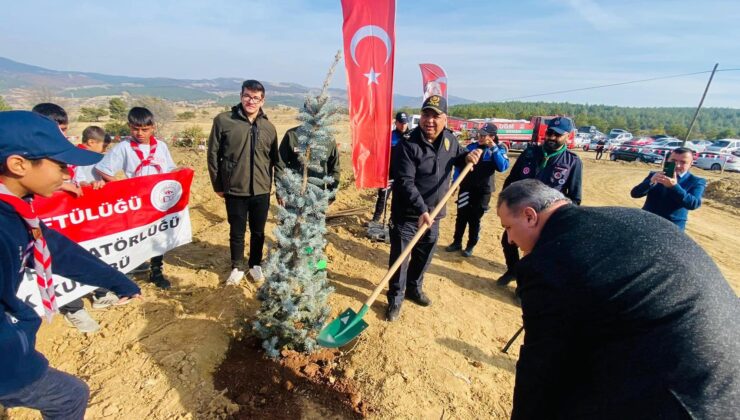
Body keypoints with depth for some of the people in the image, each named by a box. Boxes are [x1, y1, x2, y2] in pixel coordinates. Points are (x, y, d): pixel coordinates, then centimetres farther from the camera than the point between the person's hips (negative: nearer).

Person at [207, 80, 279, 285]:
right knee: (237, 232, 12)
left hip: (261, 191, 2)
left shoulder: (269, 127, 4)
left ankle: (255, 264, 36)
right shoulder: (223, 120, -4)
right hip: (234, 190, -2)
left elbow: (275, 160, 9)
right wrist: (218, 184, 1)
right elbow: (213, 154, 0)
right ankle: (237, 267, 33)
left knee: (258, 232, 15)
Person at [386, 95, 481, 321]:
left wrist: (468, 156, -2)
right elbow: (405, 182, -25)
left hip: (433, 214, 6)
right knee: (400, 259, 2)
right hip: (407, 215, -6)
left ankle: (414, 288, 43)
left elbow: (458, 156, 22)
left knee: (424, 256, 20)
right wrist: (421, 210, -33)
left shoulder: (449, 139, 2)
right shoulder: (409, 145, -18)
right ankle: (395, 299, 23)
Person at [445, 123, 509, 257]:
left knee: (474, 218, 7)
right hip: (466, 187, 2)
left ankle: (470, 246, 22)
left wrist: (494, 149, -23)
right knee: (461, 216, 8)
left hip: (483, 190, -2)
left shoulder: (499, 150, -3)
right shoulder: (471, 147, 1)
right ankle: (457, 242, 24)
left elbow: (503, 167, -20)